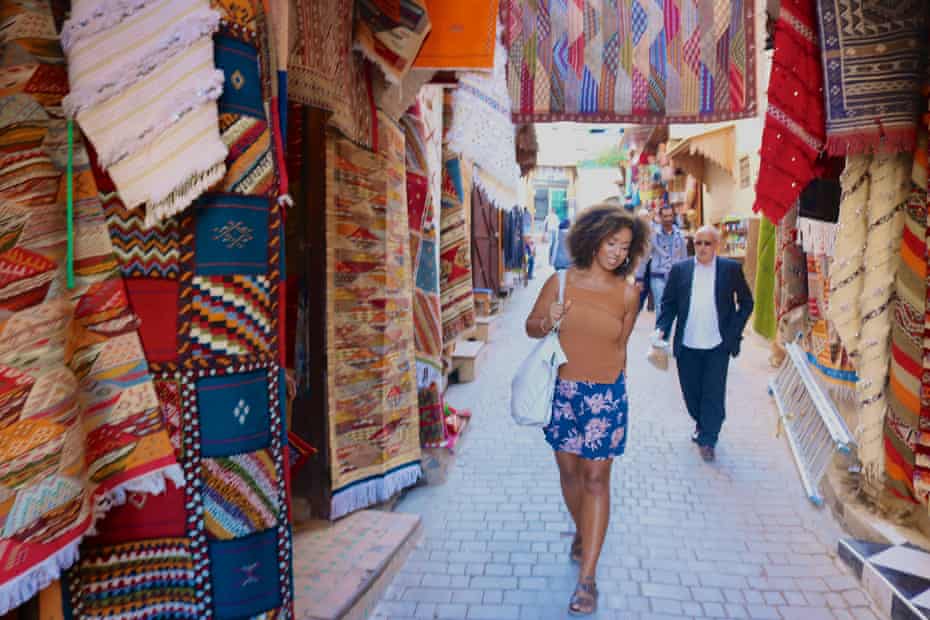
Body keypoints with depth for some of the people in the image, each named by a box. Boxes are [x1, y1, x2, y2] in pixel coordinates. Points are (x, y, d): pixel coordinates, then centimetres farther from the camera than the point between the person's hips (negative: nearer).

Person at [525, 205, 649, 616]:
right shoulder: (560, 283, -4)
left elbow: (620, 347, 8)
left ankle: (587, 578, 5)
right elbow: (531, 326, 5)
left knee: (596, 479, -1)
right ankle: (582, 533, 42)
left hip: (605, 395, -1)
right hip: (562, 391, 1)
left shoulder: (627, 294, -2)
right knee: (569, 471, 14)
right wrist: (547, 322, -17)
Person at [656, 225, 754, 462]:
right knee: (691, 392, 13)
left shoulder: (731, 269, -2)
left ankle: (707, 439, 16)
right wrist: (662, 329, -11)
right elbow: (668, 303, 3)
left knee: (714, 394, 2)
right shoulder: (680, 270, 1)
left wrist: (734, 331, -3)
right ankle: (700, 424, 39)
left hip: (717, 346, -2)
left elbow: (746, 302, 5)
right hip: (687, 345, 2)